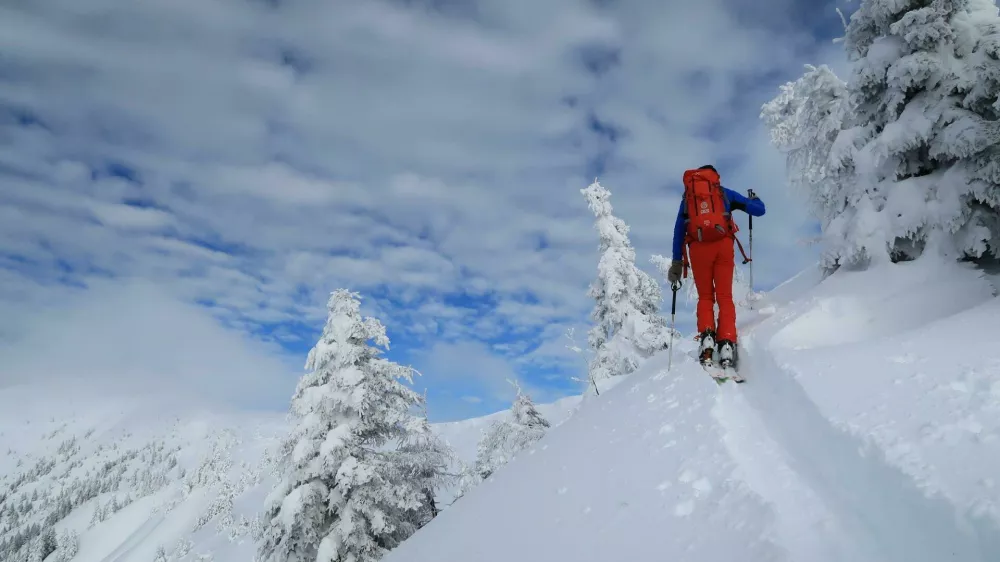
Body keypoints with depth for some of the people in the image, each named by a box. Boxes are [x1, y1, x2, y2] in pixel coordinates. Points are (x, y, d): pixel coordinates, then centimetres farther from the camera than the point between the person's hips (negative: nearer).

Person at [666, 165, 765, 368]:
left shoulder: (687, 198, 21)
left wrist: (676, 263, 15)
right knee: (725, 297, 3)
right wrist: (754, 199, 39)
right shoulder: (724, 193, 17)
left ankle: (706, 335, -11)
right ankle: (727, 342, -12)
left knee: (705, 297, 12)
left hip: (698, 248, 1)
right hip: (723, 245, -1)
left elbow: (678, 232, 15)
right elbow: (759, 210, 15)